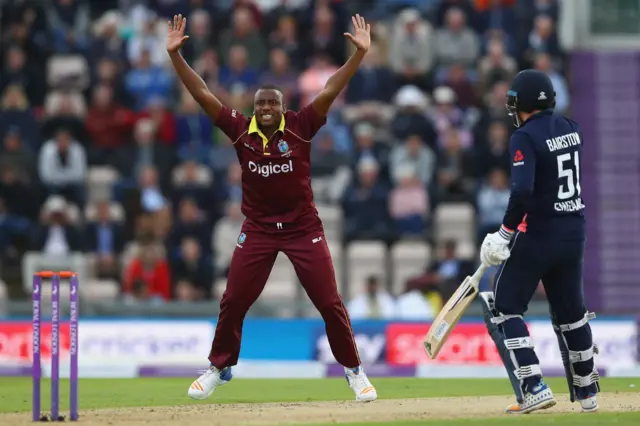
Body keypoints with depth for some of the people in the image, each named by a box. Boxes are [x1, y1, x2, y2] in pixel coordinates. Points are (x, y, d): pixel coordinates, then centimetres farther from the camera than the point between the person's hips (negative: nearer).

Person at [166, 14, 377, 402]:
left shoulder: (300, 126, -8)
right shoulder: (240, 130, -4)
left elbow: (331, 91, -15)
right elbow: (202, 93, -6)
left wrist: (360, 53, -25)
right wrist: (175, 54, -13)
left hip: (304, 228, -1)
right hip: (258, 231, 1)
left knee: (329, 302, -1)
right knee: (233, 301, 3)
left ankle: (354, 370, 12)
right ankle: (219, 369, 20)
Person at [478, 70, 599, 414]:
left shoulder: (526, 137, -15)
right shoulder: (571, 129, 8)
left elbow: (522, 192, -26)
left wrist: (504, 235, -19)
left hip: (538, 234, -7)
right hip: (574, 233, 7)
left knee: (503, 308, 1)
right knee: (571, 311, 19)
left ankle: (534, 388, -11)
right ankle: (586, 393, 24)